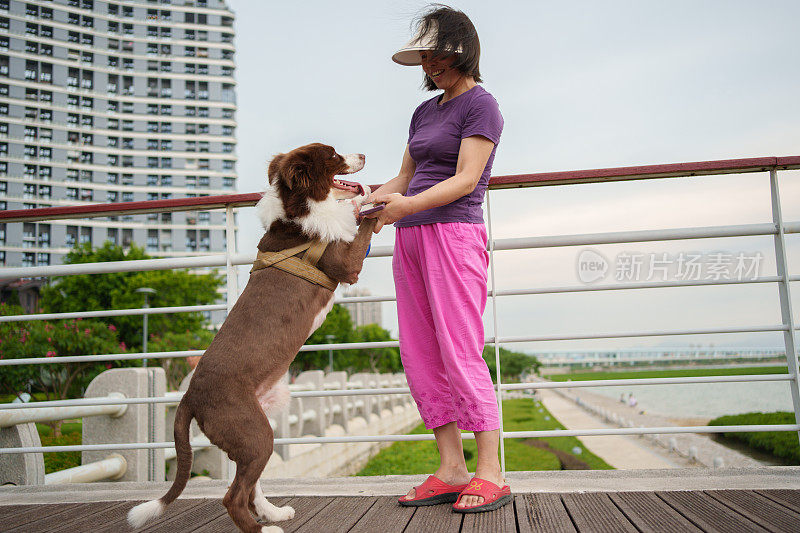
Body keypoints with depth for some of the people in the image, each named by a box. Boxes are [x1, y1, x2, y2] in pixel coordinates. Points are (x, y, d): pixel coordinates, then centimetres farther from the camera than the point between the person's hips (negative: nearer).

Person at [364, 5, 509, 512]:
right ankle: (452, 470, 9)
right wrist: (366, 199, 7)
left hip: (454, 233, -8)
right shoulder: (426, 110, 23)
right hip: (410, 240, 8)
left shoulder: (481, 104, -1)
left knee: (461, 354, -10)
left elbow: (466, 179, -12)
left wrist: (408, 205, -25)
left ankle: (491, 475, -2)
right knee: (420, 357, 3)